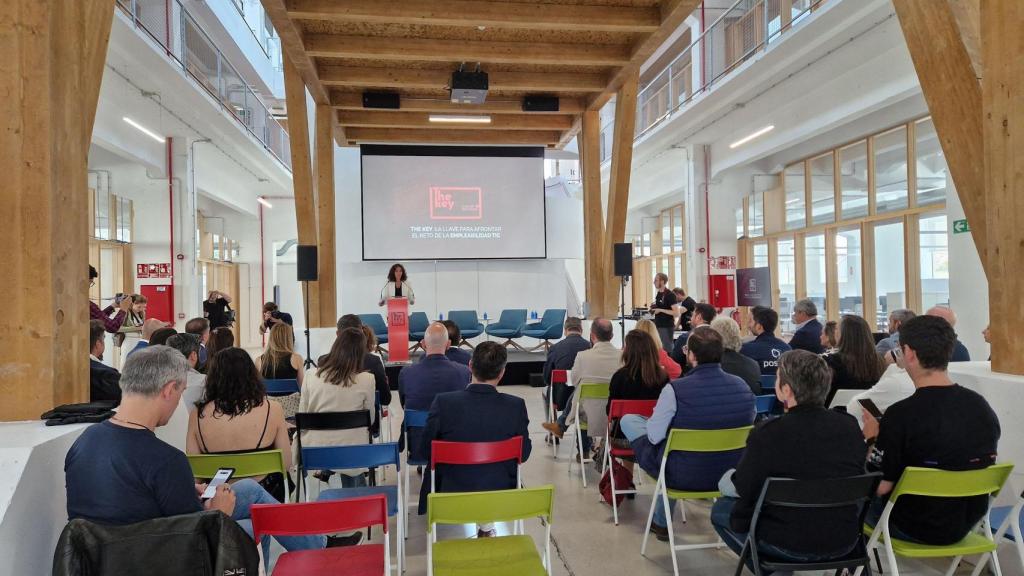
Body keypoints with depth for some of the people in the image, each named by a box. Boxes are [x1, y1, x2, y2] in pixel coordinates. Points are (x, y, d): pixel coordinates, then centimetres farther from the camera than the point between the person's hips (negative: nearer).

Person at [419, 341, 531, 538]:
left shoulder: (443, 403, -21)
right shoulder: (516, 406, -18)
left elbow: (426, 451, -8)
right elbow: (523, 454, -5)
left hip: (450, 492, -1)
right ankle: (486, 525, 33)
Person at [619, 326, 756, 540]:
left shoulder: (675, 389, -25)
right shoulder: (742, 386, -9)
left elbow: (654, 436, -16)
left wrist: (655, 416, 6)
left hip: (683, 477, -5)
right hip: (729, 475, 5)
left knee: (628, 420, 11)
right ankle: (661, 521, 44)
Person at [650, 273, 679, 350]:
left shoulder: (670, 295, -14)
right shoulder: (658, 294, 11)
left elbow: (676, 313, -19)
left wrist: (660, 310, -21)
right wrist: (654, 307, 5)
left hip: (667, 327, -8)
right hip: (658, 325, 8)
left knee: (667, 349, -4)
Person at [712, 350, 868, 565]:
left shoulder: (768, 434, -23)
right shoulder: (850, 426, -9)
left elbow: (742, 489, -10)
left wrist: (726, 479, 11)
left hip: (790, 547, -5)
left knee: (721, 509, 16)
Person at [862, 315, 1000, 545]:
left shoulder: (901, 415, -27)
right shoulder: (982, 406, -9)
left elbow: (880, 486, -20)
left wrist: (872, 438, -5)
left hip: (917, 530, -6)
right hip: (967, 526, 6)